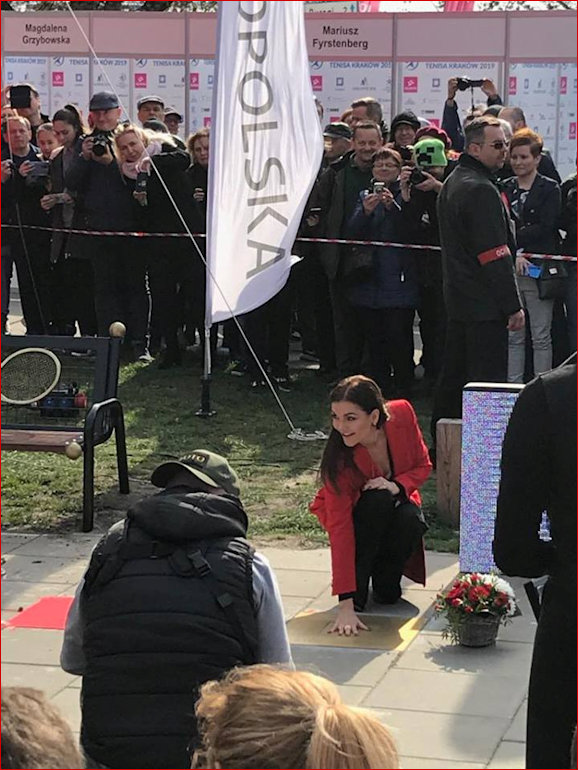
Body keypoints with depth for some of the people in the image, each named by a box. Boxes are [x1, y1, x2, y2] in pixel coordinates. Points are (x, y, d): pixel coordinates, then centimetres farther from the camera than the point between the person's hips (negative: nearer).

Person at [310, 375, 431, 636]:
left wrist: (397, 486, -31)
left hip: (398, 502, 3)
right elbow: (340, 529, -36)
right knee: (378, 499, -34)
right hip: (359, 514, -3)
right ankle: (357, 591, -20)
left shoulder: (402, 414, -25)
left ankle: (386, 578, -2)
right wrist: (346, 604, -42)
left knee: (411, 519, -31)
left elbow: (423, 465, -7)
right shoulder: (338, 457, -33)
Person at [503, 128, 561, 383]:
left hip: (539, 270, -3)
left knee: (541, 337, 1)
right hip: (509, 272, 3)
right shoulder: (504, 189, 10)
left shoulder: (550, 189, 2)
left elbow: (545, 228, -9)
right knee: (513, 336, 6)